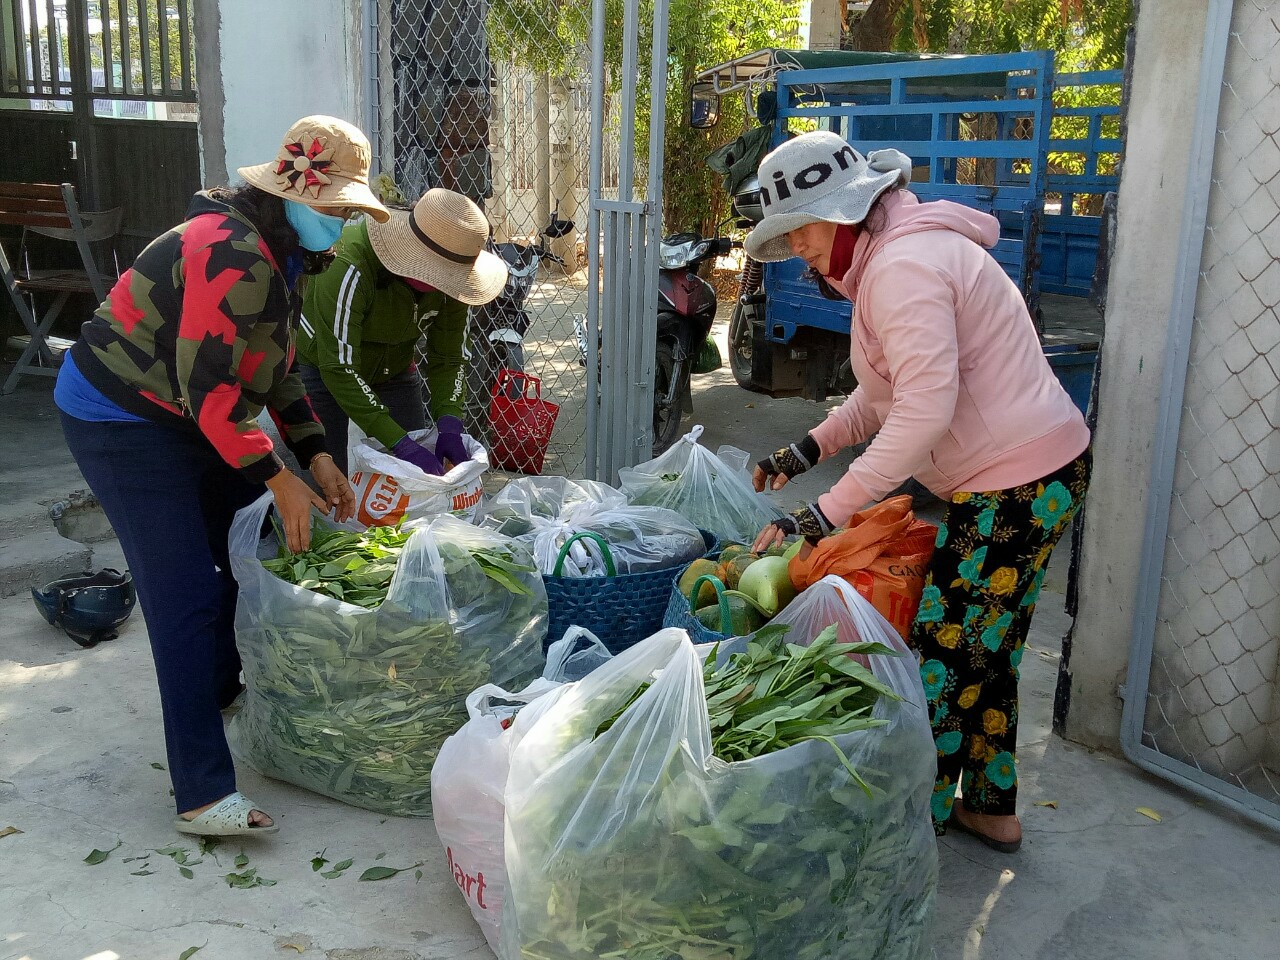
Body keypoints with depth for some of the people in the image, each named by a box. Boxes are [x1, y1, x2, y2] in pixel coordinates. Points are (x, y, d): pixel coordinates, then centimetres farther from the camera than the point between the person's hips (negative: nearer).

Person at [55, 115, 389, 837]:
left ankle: (223, 687, 40)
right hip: (123, 420, -10)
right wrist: (279, 479, -24)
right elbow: (208, 384, -29)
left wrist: (317, 458, 2)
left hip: (193, 419, 10)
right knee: (186, 594, -13)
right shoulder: (231, 252, -26)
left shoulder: (284, 256, 7)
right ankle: (203, 794, -8)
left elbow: (277, 369, 11)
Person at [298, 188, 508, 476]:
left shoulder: (449, 278, -20)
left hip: (394, 371, 5)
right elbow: (339, 368, -37)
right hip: (321, 367, -4)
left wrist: (450, 429, -29)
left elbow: (447, 358, -12)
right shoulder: (350, 266, -36)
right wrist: (402, 444, -41)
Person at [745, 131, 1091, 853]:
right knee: (988, 647, 19)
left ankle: (921, 820, 13)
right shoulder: (895, 255, 13)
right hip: (1039, 471, 11)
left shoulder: (902, 267, -21)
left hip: (1016, 482, -11)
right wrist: (808, 449, 6)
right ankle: (993, 807, 33)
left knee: (942, 655, -2)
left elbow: (925, 408, -29)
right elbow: (888, 391, 17)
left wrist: (826, 513, -28)